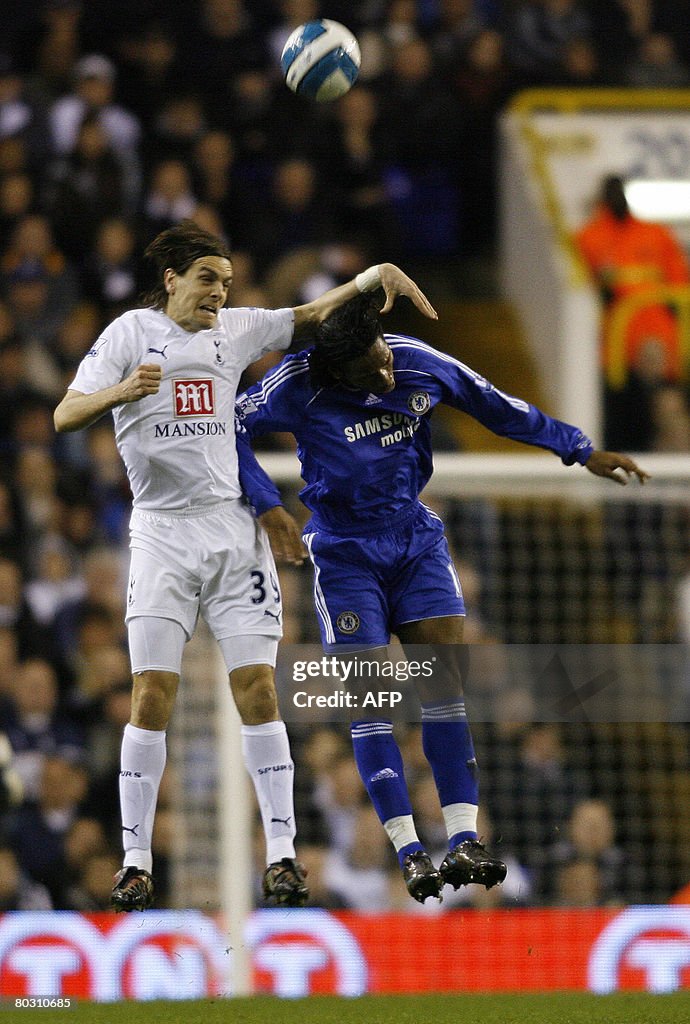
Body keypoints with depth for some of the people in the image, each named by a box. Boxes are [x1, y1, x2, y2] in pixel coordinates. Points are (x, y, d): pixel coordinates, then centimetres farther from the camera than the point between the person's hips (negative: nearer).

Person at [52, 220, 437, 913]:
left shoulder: (235, 330, 12)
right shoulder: (131, 332, 1)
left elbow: (313, 314, 17)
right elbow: (65, 415, -6)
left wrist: (376, 277, -1)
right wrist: (120, 392, -26)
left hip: (234, 530, 3)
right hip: (162, 535, -3)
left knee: (257, 687, -6)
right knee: (152, 693, -8)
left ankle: (281, 855, -6)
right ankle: (135, 861, -3)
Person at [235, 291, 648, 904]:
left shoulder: (418, 362, -8)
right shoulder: (300, 385, -19)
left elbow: (496, 407, 5)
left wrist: (581, 451, 10)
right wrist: (268, 508, -28)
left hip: (417, 540, 3)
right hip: (346, 551, -3)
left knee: (445, 682, -8)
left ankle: (464, 840, -10)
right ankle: (410, 851, -9)